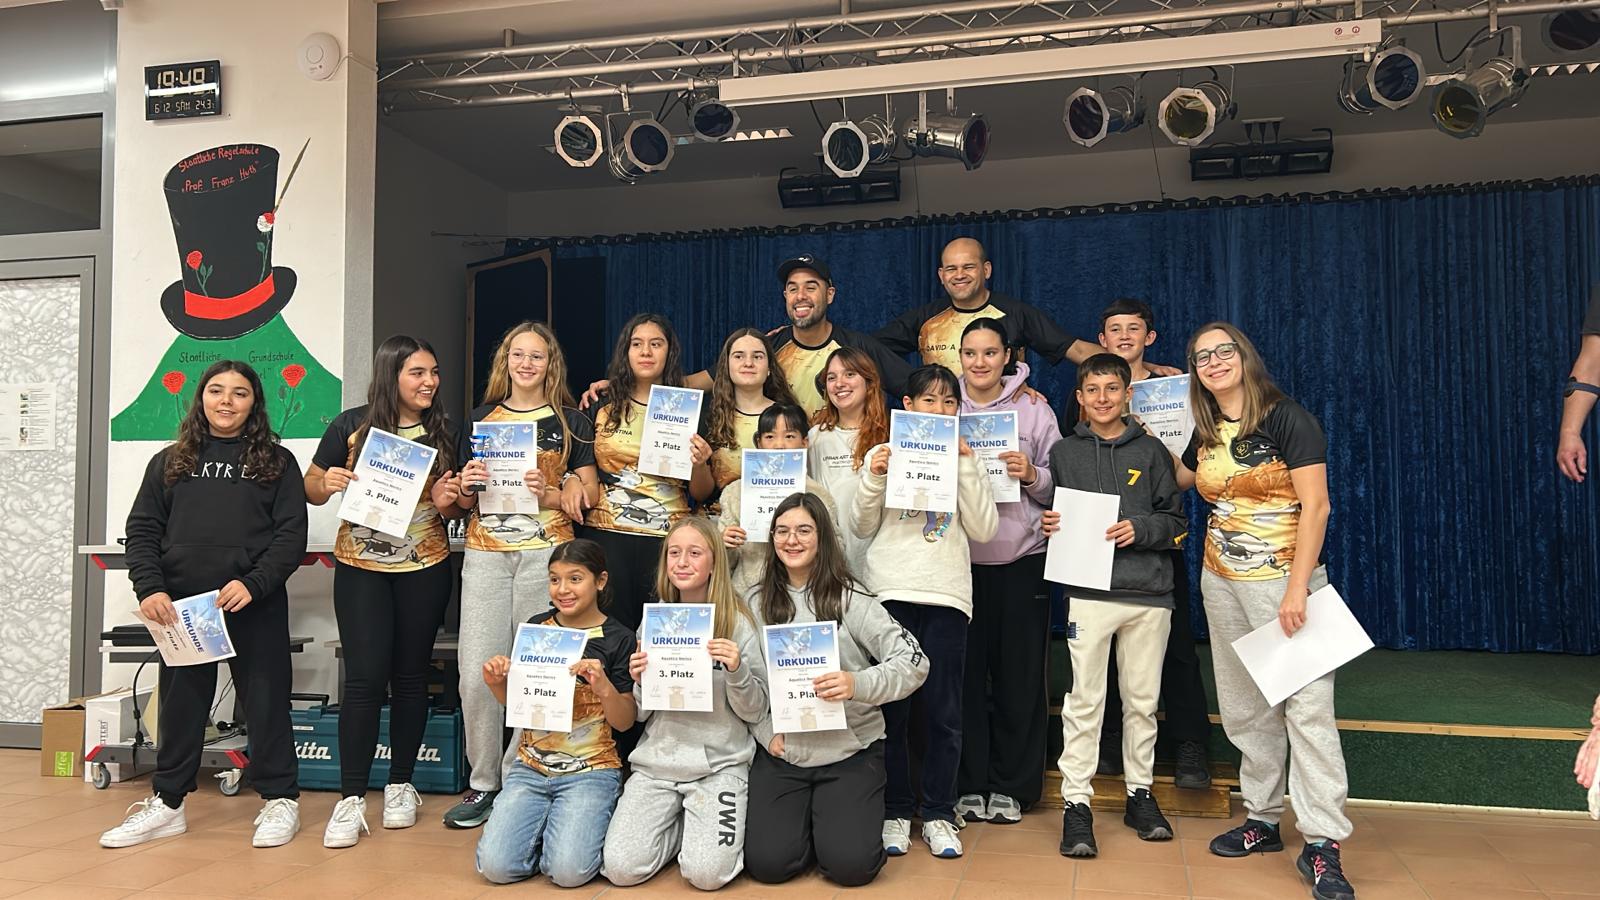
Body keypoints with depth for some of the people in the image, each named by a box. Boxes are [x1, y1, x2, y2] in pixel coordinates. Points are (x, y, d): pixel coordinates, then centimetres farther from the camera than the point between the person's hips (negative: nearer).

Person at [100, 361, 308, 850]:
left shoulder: (276, 462, 4)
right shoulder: (169, 461, 12)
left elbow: (292, 534, -3)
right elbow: (142, 530, 7)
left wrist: (253, 583, -16)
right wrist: (150, 588, -8)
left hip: (256, 606, -3)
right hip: (180, 606, 3)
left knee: (265, 699, 4)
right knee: (180, 703, 12)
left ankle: (280, 798, 16)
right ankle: (167, 802, 25)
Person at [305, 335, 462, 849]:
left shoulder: (443, 433, 2)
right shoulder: (351, 426, -4)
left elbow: (457, 508, 9)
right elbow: (311, 489, 3)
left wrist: (447, 502, -13)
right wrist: (327, 483, -18)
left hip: (425, 569, 2)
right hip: (361, 567, -2)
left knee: (411, 675, 8)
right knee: (364, 678, -7)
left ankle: (401, 785, 22)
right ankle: (351, 800, 2)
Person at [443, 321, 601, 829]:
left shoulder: (571, 422, 8)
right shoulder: (481, 419, 15)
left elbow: (589, 495, 4)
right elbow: (463, 501, 17)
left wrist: (547, 493, -12)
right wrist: (467, 486, -5)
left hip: (545, 553, -2)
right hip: (485, 554, 2)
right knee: (477, 675, -2)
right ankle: (483, 784, 12)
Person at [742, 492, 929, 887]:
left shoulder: (849, 598, -7)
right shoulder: (756, 603, 5)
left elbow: (914, 662, -12)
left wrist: (858, 684, -29)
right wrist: (767, 733, -9)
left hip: (850, 750, -2)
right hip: (779, 752, 2)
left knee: (850, 865, -16)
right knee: (767, 863, -13)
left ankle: (831, 820, 18)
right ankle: (803, 821, 19)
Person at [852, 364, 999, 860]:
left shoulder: (965, 458, 12)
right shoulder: (883, 454, 10)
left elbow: (984, 530, 1)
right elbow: (861, 528, 7)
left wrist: (967, 467, -5)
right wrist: (874, 479, -7)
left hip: (946, 595, 1)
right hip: (890, 591, 0)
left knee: (943, 710, 2)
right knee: (889, 706, 0)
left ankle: (938, 813, 14)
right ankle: (894, 811, 13)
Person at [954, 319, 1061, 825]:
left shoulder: (1034, 413, 7)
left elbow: (1060, 488, 7)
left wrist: (1031, 476, -11)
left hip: (1021, 561, 0)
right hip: (960, 561, 1)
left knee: (1019, 678, 4)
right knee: (964, 675, 3)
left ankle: (1010, 787, 18)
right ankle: (967, 785, 16)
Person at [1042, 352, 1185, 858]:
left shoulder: (1150, 451, 7)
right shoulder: (1064, 453, 9)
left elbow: (1175, 518, 6)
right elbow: (1052, 514, 16)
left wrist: (1139, 529, -12)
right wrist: (1049, 525, -6)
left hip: (1149, 593, 1)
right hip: (1088, 591, -1)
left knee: (1143, 699, 10)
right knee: (1083, 700, -4)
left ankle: (1139, 793, 25)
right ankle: (1076, 803, 2)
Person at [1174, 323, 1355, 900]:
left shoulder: (1288, 420, -9)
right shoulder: (1207, 434, 9)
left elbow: (1315, 507, -14)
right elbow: (1178, 481, 28)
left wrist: (1297, 589, -19)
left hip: (1283, 580, -6)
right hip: (1221, 584, 6)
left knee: (1306, 706, -9)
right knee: (1245, 708, 11)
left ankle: (1321, 845, -3)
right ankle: (1263, 820, 23)